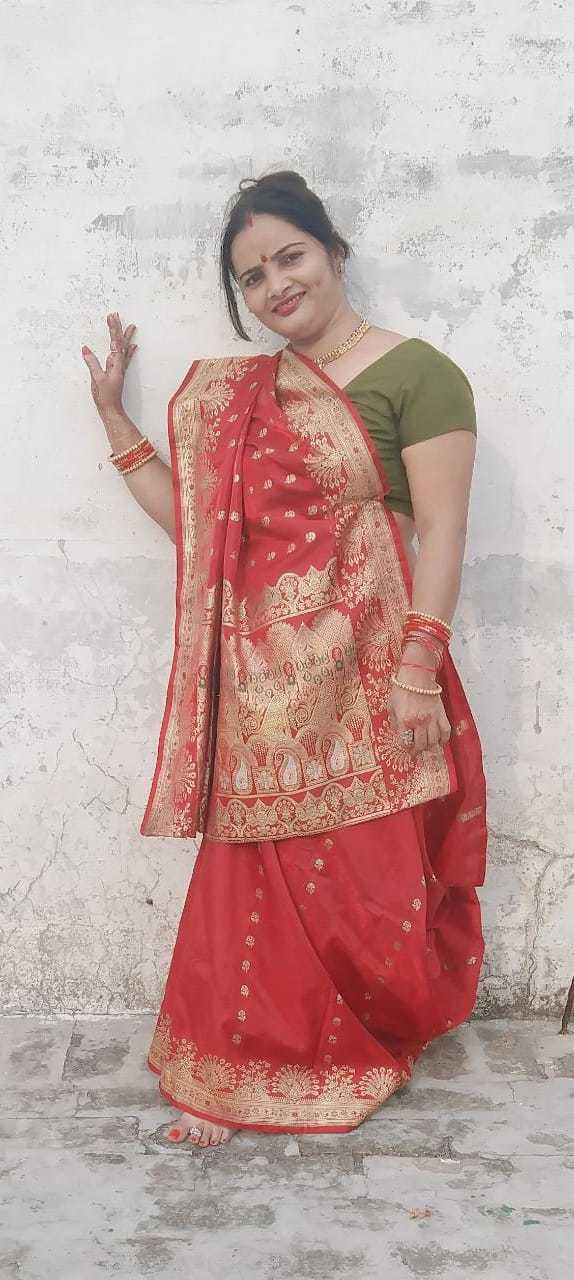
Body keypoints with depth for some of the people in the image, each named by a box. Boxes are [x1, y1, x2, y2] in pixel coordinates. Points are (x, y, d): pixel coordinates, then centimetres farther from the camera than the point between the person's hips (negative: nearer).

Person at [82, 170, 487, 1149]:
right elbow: (192, 520, 12)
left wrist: (419, 667, -17)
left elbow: (441, 534, -10)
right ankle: (229, 1076, 25)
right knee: (254, 876, 10)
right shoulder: (237, 393, 14)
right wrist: (113, 411, 13)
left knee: (367, 879, 6)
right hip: (262, 681, 5)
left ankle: (378, 1031, 33)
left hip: (364, 675, -5)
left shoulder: (415, 373, -5)